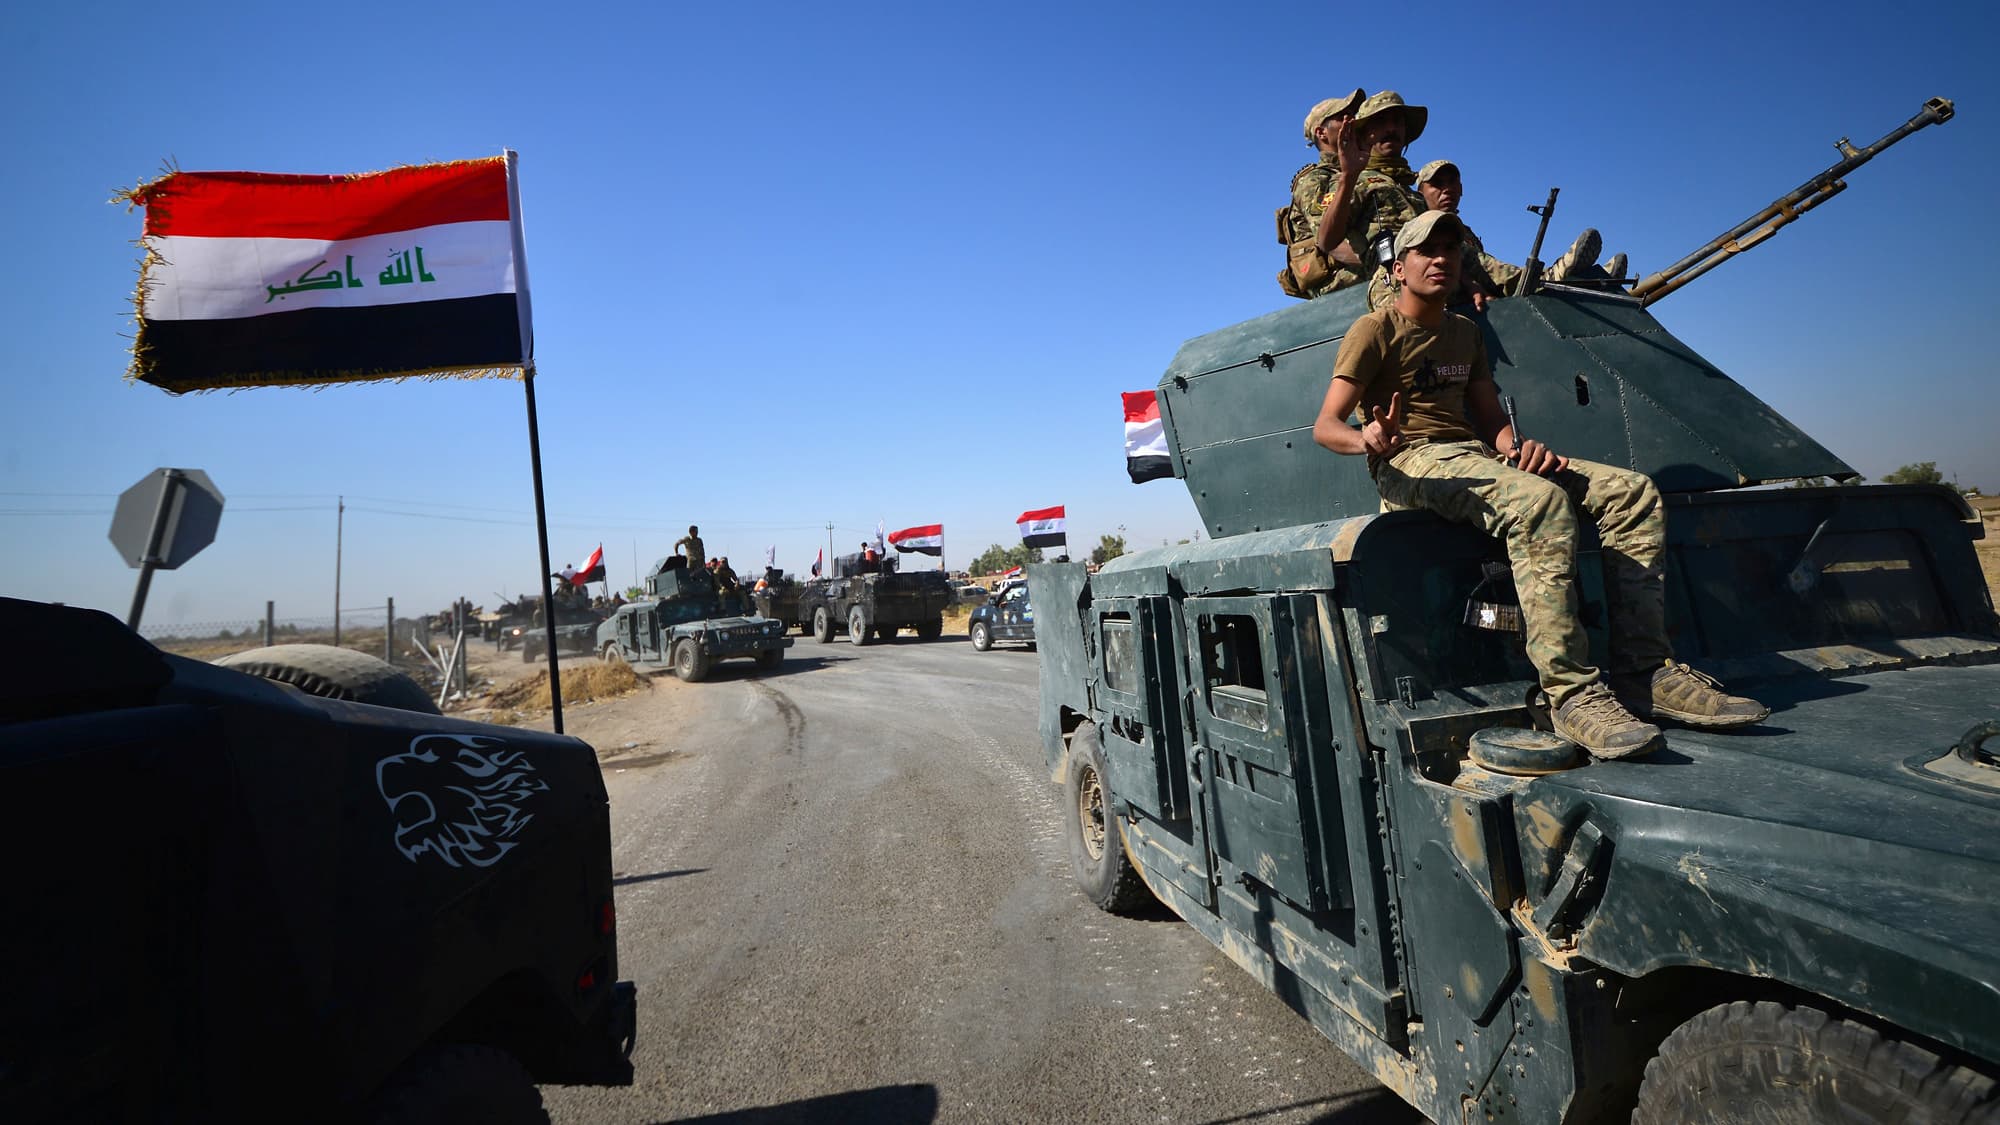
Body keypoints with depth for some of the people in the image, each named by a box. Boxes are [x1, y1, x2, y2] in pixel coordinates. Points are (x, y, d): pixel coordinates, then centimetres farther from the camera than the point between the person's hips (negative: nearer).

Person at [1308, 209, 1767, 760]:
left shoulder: (1466, 332, 24)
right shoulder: (1375, 331, 1)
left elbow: (1490, 416, 22)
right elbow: (1325, 426, -9)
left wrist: (1514, 446, -3)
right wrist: (1367, 440, -33)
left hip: (1476, 457, 8)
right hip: (1412, 463, -8)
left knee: (1633, 492, -7)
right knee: (1541, 501, -35)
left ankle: (1645, 673, -13)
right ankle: (1573, 694, -35)